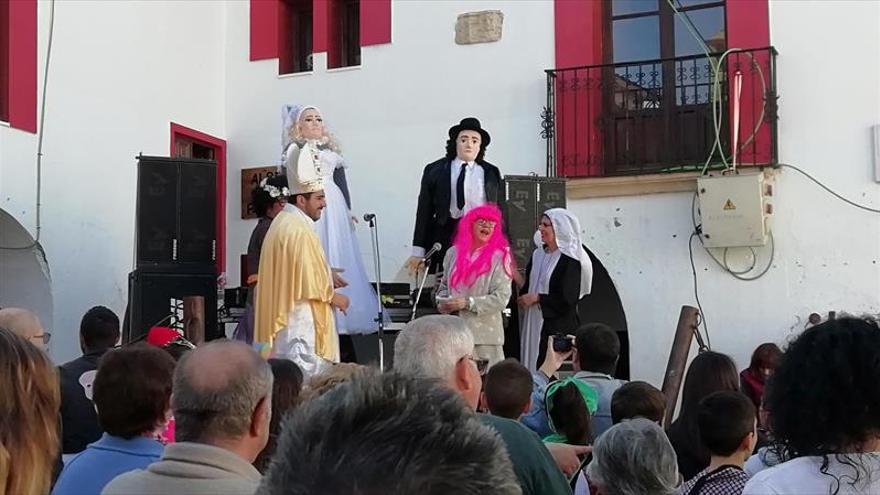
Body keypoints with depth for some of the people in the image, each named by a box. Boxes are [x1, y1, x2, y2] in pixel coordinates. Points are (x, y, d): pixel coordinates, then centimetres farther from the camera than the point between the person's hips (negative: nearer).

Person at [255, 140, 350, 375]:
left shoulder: (282, 221, 14)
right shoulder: (299, 230, -18)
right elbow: (309, 284, -20)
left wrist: (324, 274, 19)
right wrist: (333, 297, -6)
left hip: (283, 316, 11)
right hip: (301, 322, -11)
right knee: (306, 377, -8)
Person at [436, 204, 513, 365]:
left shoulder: (499, 257, -2)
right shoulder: (453, 253, 11)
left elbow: (501, 298, -9)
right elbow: (444, 285, 23)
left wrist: (468, 303, -15)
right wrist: (442, 302, 2)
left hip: (484, 334, -4)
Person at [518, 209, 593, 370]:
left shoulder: (570, 260, -10)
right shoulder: (538, 254, 12)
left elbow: (568, 300, -15)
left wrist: (537, 298, -11)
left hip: (558, 328, -7)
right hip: (534, 325, 7)